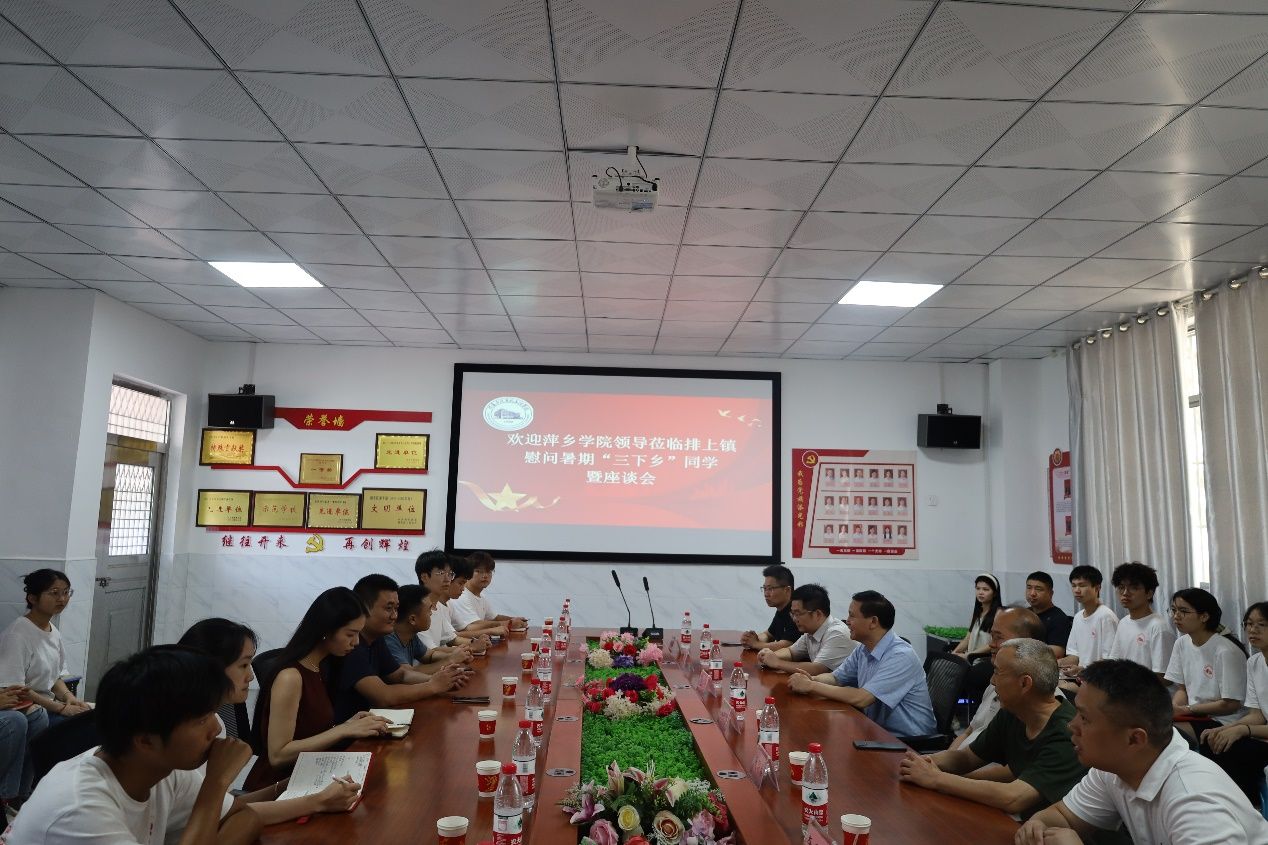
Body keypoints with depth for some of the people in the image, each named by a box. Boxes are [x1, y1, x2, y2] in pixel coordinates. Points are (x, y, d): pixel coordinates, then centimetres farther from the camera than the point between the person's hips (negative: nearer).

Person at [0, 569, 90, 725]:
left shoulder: (54, 631, 8)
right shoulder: (17, 634, -16)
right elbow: (14, 689, -19)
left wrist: (68, 696, -7)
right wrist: (61, 708, -19)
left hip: (48, 705, 7)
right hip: (23, 710, -7)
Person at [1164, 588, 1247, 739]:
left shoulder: (1226, 651, -18)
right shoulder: (1182, 644, 5)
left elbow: (1231, 705, -14)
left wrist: (1187, 709, -13)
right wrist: (1173, 710, -9)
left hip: (1223, 720, -7)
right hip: (1193, 715, 7)